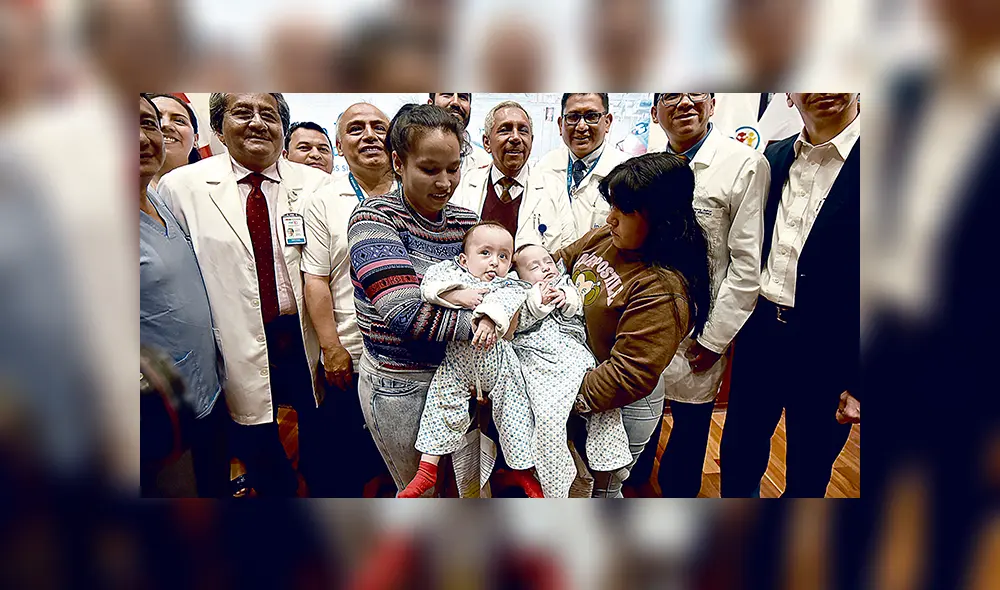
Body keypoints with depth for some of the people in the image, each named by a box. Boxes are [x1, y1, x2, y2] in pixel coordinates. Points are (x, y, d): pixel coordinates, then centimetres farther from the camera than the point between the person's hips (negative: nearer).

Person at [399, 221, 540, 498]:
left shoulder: (509, 286, 5)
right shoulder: (451, 271, 8)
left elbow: (504, 300, -18)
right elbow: (429, 284, -10)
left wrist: (489, 320, -38)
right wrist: (457, 294, -22)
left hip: (497, 361, 0)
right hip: (455, 361, 0)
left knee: (513, 411, 6)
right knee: (441, 403, 4)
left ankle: (523, 469, 25)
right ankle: (427, 468, 18)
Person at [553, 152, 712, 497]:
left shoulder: (663, 291, -29)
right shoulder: (604, 239, -5)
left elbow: (629, 374, -30)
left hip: (622, 407, -7)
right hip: (577, 374, 8)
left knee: (600, 489, 16)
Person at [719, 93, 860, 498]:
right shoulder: (775, 158, 4)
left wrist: (858, 381, -14)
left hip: (830, 350, -4)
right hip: (760, 331, 5)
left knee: (806, 478, 16)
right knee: (737, 456, 20)